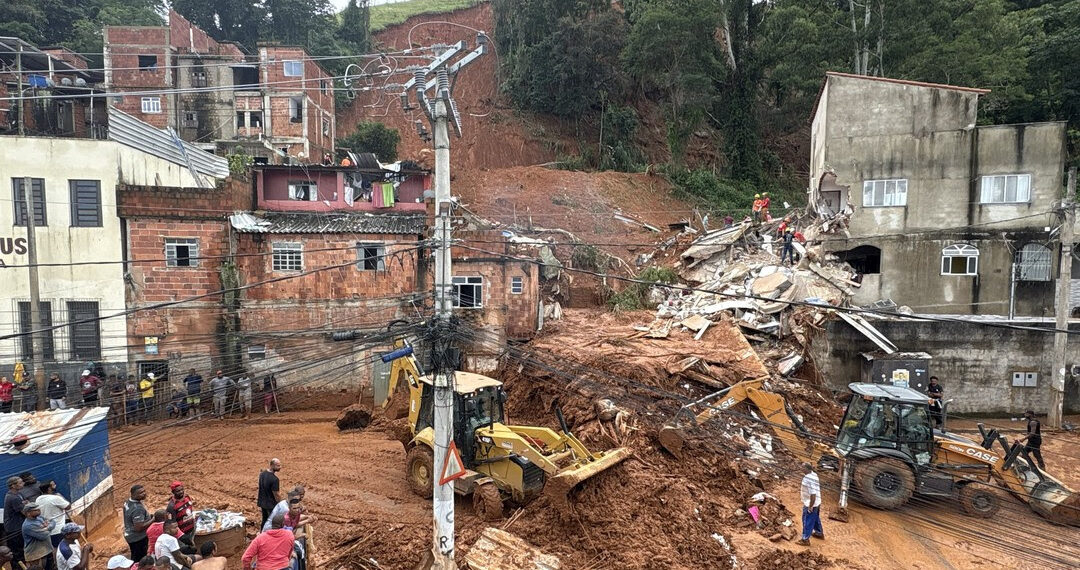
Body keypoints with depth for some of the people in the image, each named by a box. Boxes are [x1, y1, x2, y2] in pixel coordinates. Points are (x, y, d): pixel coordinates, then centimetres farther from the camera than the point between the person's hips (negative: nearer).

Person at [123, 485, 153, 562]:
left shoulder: (128, 502, -1)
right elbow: (139, 527, -31)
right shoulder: (137, 508, -31)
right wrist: (153, 520, -23)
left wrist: (149, 516, 7)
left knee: (135, 559, 23)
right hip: (138, 539, -9)